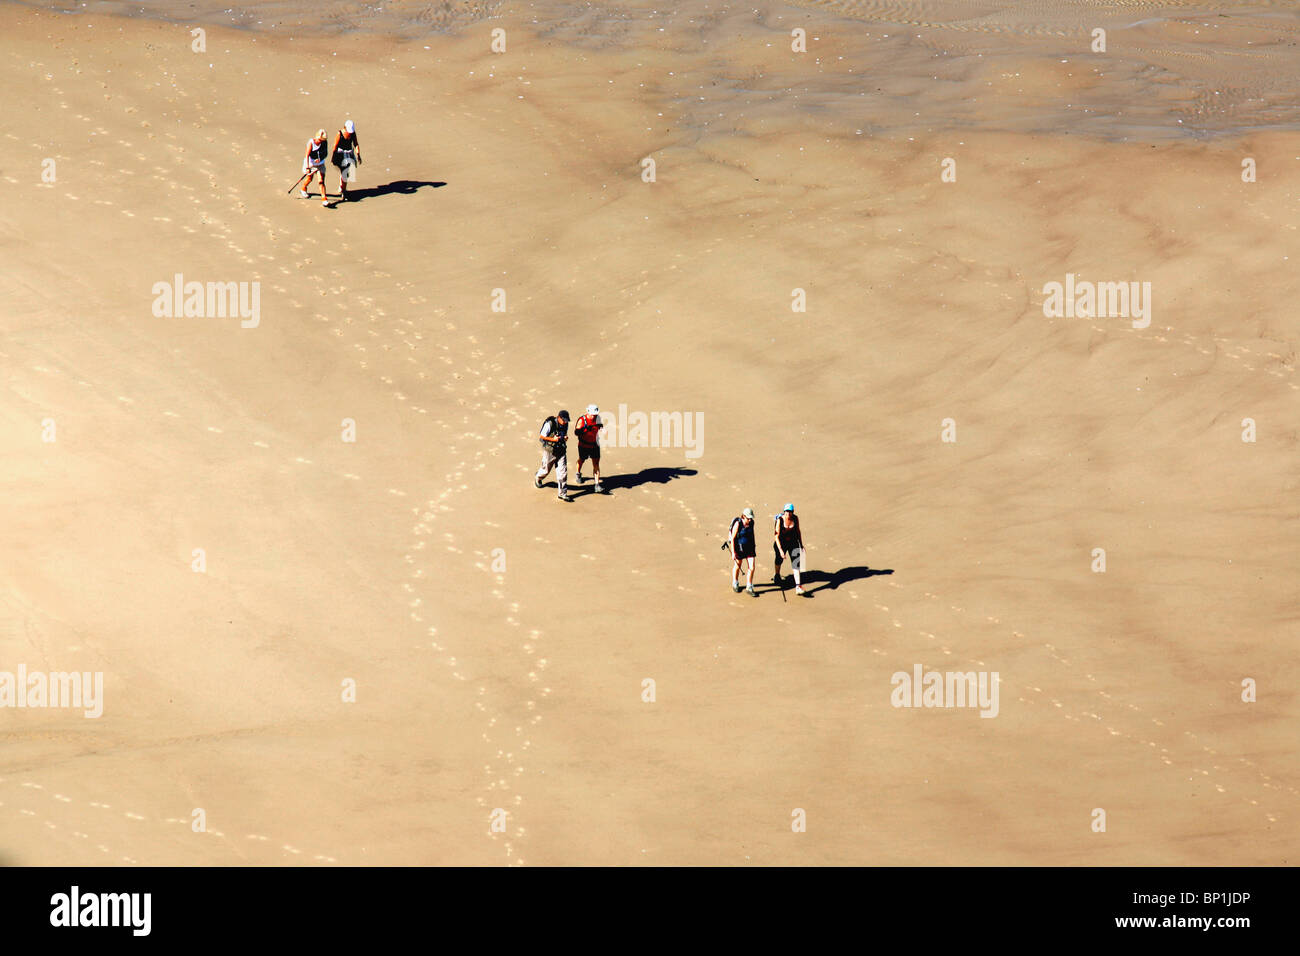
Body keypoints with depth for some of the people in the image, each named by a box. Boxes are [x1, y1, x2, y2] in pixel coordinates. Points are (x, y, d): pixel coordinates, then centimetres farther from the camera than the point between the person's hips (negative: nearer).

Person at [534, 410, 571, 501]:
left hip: (561, 451, 4)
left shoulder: (565, 425, -2)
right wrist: (553, 439, -27)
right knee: (546, 470, 14)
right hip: (550, 451, -4)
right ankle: (537, 478, 50)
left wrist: (565, 438, -8)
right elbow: (541, 436, -16)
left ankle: (562, 494, 4)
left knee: (562, 472, -2)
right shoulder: (549, 424, -21)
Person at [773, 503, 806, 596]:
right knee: (779, 559, 22)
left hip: (793, 542, 2)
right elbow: (776, 536, -24)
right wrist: (780, 550, -30)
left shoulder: (795, 518, -11)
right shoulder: (780, 520, -22)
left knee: (796, 563, -9)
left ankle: (798, 586, -12)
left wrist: (801, 544, 14)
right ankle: (777, 575, 54)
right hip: (781, 543, -2)